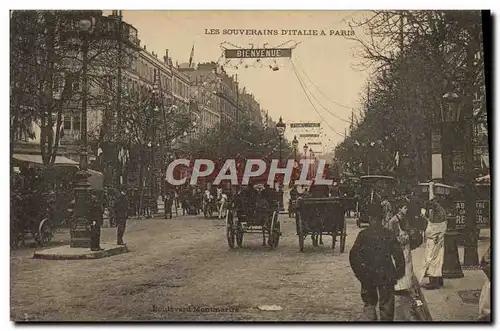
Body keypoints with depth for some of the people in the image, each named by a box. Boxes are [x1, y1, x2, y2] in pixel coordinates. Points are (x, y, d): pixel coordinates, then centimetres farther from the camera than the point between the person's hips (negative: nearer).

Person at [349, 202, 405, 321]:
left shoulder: (363, 234, -8)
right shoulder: (389, 234, -6)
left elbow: (353, 255, -11)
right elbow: (398, 254, -7)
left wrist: (359, 273, 0)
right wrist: (399, 272, 5)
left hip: (368, 276, 0)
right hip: (386, 275, 0)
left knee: (369, 303, 16)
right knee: (386, 305, 12)